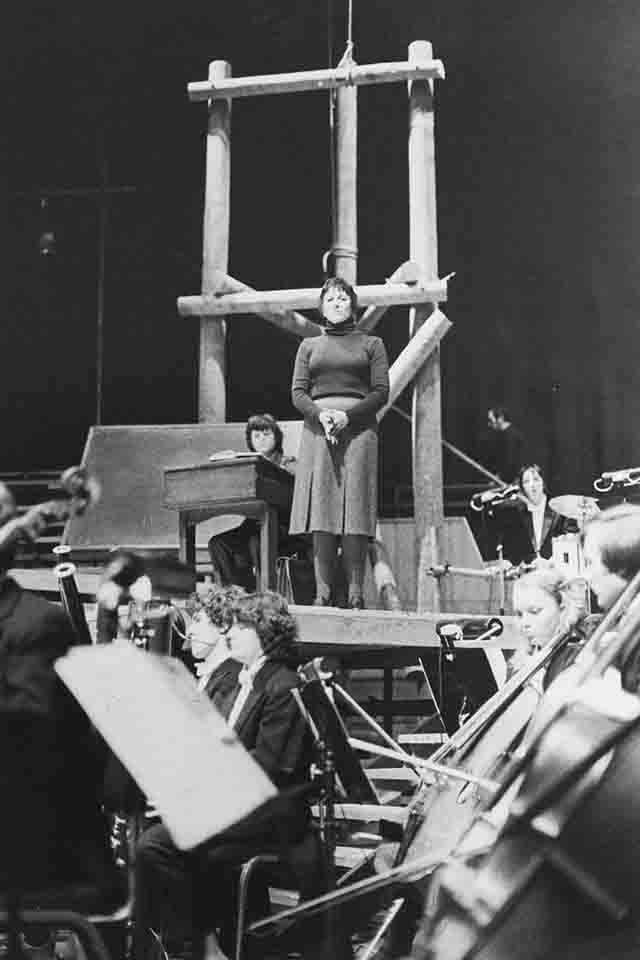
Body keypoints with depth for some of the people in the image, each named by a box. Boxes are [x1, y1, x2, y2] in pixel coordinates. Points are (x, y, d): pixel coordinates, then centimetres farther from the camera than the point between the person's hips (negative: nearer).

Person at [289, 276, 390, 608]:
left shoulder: (371, 344, 14)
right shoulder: (309, 345, 19)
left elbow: (381, 392, 4)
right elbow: (297, 392, 10)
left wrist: (347, 415, -11)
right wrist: (320, 414, -10)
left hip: (358, 428, -1)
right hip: (317, 429, 2)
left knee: (354, 508, -9)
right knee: (320, 507, -6)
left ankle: (355, 593, -9)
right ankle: (322, 591, -6)